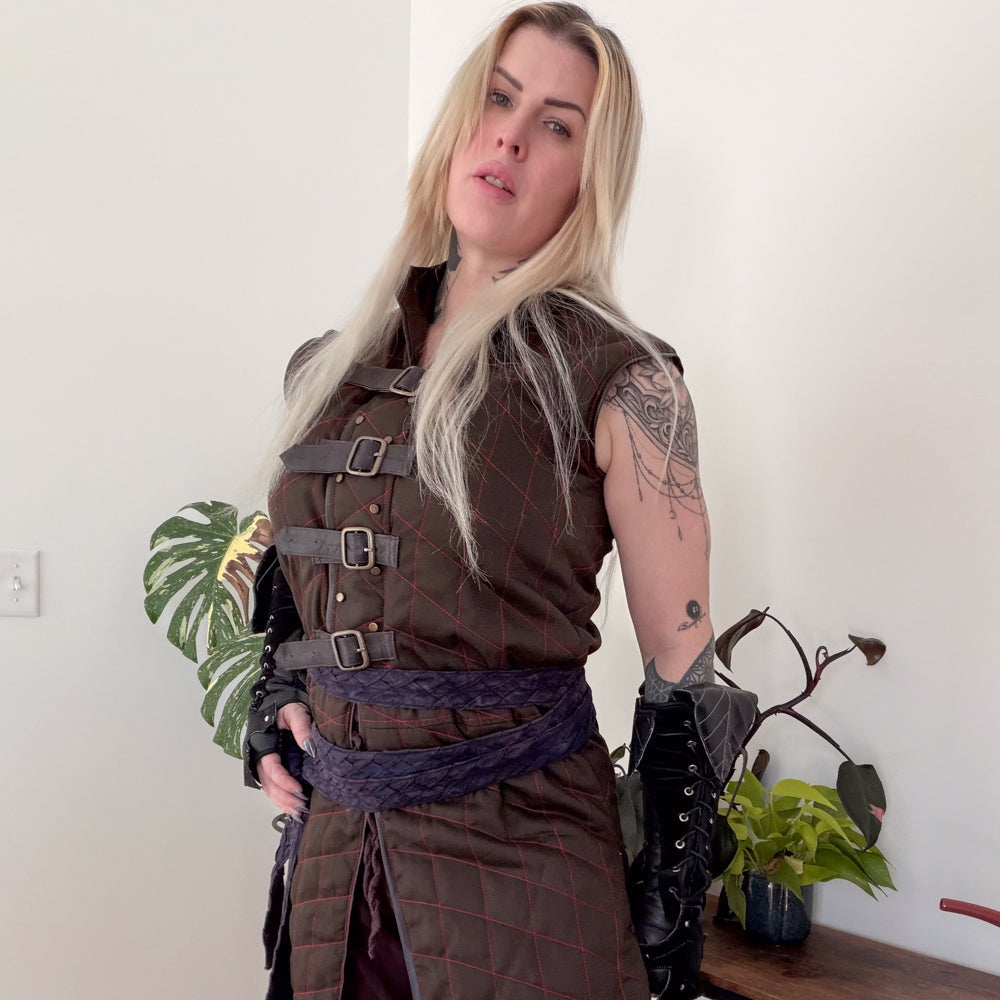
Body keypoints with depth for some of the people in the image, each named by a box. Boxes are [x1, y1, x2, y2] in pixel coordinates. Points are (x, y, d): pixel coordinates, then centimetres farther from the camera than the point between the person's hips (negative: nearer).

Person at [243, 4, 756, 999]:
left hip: (518, 854, -5)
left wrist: (673, 910, -6)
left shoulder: (618, 379, -12)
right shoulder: (338, 366, 4)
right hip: (331, 837, 5)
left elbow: (682, 674, -8)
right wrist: (272, 707, 6)